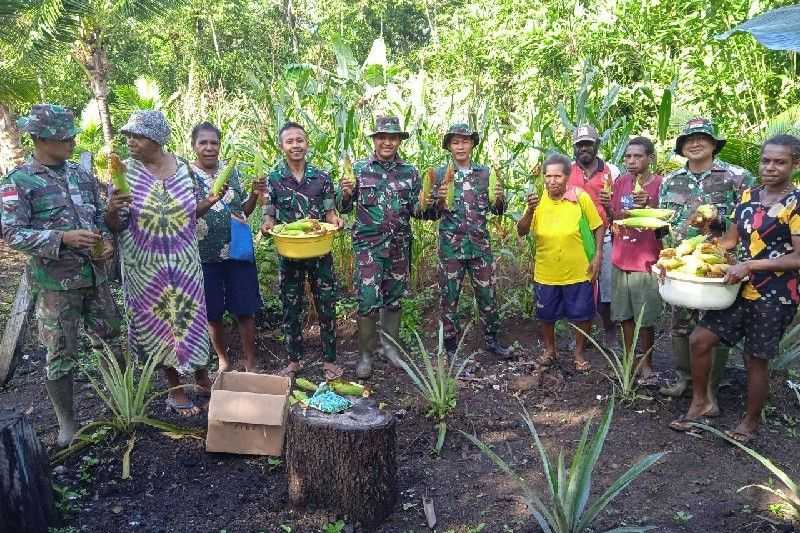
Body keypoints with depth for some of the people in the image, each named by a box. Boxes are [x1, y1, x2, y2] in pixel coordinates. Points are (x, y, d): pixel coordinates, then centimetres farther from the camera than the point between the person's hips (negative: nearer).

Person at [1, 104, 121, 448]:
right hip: (56, 282, -5)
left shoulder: (81, 174, 8)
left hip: (95, 275, 5)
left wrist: (106, 242, -5)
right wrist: (63, 238, -24)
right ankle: (67, 422, 21)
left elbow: (100, 216, 15)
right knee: (60, 354, 6)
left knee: (110, 341, 14)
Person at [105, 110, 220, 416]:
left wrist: (210, 201, -9)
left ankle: (202, 378, 32)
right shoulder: (124, 172, -9)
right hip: (147, 265, -2)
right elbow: (115, 226, -8)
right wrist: (111, 210, -29)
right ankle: (175, 390, 24)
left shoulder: (182, 168, -1)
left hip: (185, 261, 2)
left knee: (191, 316, 11)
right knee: (158, 322, 8)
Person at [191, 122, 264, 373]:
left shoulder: (231, 170, 5)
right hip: (205, 255, -1)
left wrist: (254, 194, -6)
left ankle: (250, 364, 18)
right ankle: (223, 360, 29)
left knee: (246, 310, 4)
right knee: (213, 313, 10)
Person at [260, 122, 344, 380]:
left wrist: (335, 220, -16)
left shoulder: (321, 177, 0)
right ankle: (294, 360, 24)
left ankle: (329, 359, 19)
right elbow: (269, 214, 1)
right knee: (291, 308, 9)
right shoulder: (272, 179, -1)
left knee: (326, 305, 5)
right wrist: (267, 224, -21)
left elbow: (329, 212, 6)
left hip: (320, 251, 0)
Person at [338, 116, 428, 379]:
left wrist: (424, 206, -14)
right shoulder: (359, 169, 0)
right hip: (368, 245, -2)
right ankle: (366, 354, 10)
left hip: (399, 245, 3)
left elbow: (416, 211, 8)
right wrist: (346, 193, -18)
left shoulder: (410, 172, 4)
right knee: (368, 300, -5)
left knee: (394, 297, 13)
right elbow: (343, 208, 3)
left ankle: (390, 345, 29)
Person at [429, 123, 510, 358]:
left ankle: (491, 339, 26)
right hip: (450, 245, -2)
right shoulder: (440, 174, 1)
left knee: (487, 293, 9)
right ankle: (451, 345, 18)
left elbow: (497, 210, 9)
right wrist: (440, 201, -21)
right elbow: (433, 213, 0)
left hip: (480, 244, 2)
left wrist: (499, 199, -13)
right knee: (449, 296, 5)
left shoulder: (485, 173, 7)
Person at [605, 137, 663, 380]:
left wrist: (649, 205, -25)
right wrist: (607, 205, -13)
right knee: (625, 315, 11)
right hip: (620, 260, 4)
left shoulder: (660, 184, -7)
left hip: (646, 262, -4)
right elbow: (613, 218, 8)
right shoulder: (620, 182, 5)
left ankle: (646, 363, 19)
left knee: (645, 318, 4)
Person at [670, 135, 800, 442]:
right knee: (699, 340, 4)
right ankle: (701, 402, 23)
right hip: (742, 289, 6)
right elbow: (730, 240, 12)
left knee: (755, 359, 6)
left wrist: (750, 265, -22)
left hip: (775, 296, -6)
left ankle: (751, 422, 27)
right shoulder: (748, 196, 6)